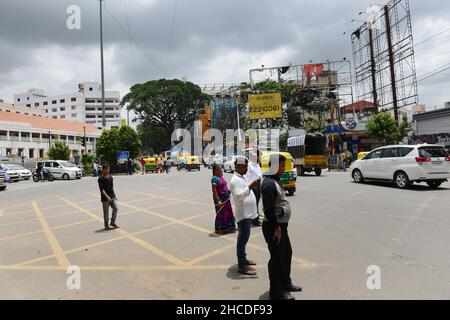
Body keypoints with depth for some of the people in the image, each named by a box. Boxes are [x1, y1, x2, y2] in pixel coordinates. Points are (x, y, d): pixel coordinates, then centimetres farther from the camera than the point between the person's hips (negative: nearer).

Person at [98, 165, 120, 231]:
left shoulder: (110, 177, 8)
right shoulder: (101, 179, -10)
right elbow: (102, 189, -17)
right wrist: (107, 197, -27)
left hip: (112, 196, 5)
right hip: (105, 198, -5)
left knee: (116, 208, -5)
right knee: (106, 212, 4)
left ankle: (113, 222, 13)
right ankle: (106, 225, 19)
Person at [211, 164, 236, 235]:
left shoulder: (221, 177, 10)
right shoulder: (215, 178, -16)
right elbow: (214, 190, -21)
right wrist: (218, 201, -26)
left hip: (226, 198, 8)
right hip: (220, 198, -8)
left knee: (228, 212, 14)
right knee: (220, 213, 2)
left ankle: (227, 227, 27)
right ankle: (219, 229, 16)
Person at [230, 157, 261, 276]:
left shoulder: (242, 177, 15)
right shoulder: (235, 180, -17)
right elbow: (238, 196, -29)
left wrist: (253, 186, 12)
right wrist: (250, 186, -33)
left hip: (248, 213, 11)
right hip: (243, 214, -10)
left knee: (244, 239, 20)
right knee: (242, 239, -5)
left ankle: (243, 259, 33)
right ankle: (241, 266, 2)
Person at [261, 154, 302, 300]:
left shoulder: (275, 181, 13)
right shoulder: (269, 184, -21)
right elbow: (268, 209, -25)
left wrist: (280, 226, 19)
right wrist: (276, 228, -22)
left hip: (281, 225, 10)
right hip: (274, 227, -10)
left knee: (287, 253, 22)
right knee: (277, 258, 2)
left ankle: (285, 283, 40)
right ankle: (276, 292, 18)